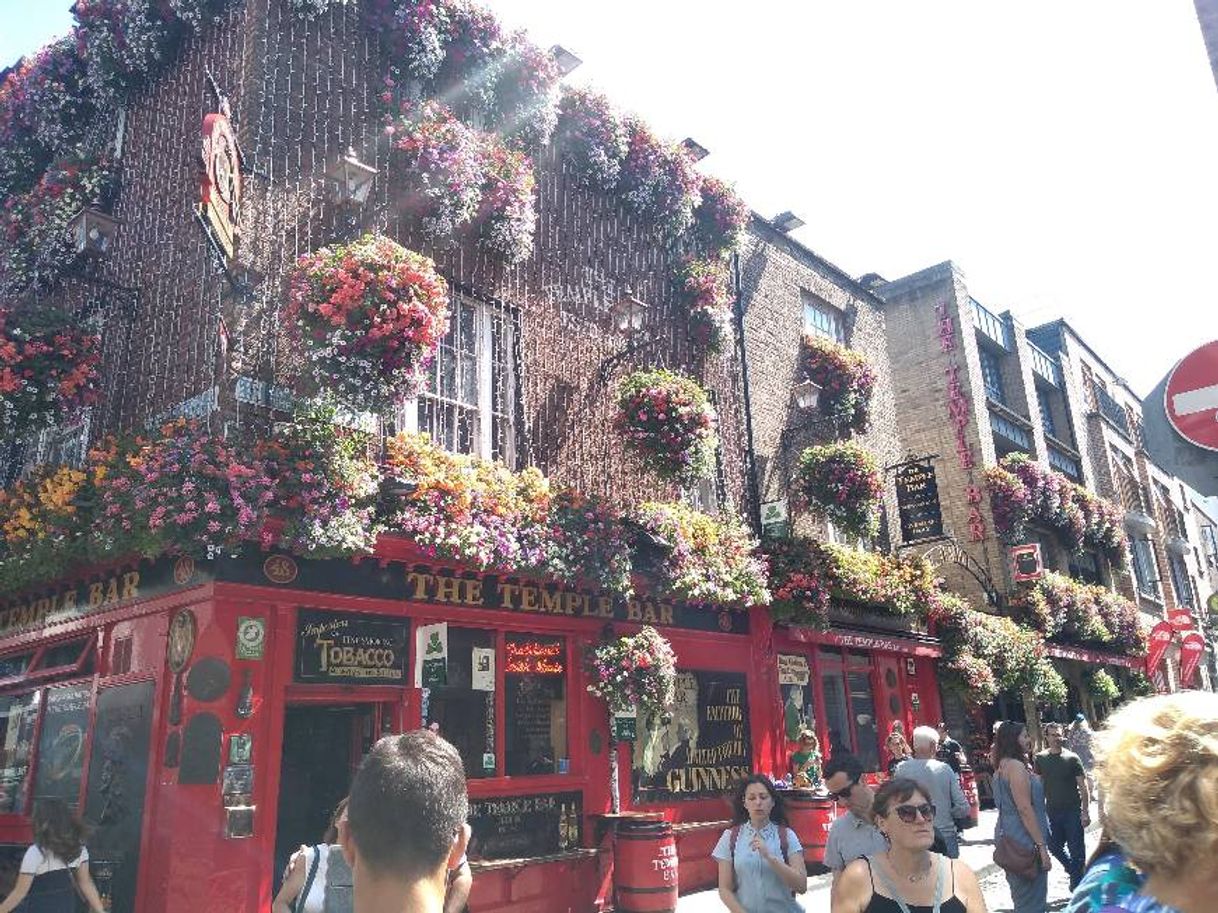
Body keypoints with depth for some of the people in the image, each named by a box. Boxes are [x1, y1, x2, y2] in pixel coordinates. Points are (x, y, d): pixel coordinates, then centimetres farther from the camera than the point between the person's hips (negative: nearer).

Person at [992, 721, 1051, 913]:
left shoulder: (1002, 766, 14)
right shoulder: (1016, 766, -16)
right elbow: (1025, 809, -20)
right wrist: (1041, 846, -19)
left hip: (1010, 839, 10)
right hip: (1024, 840, -10)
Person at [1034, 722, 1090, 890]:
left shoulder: (1072, 758, -7)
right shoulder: (1041, 759, 1)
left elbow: (1083, 787, -7)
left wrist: (1086, 812, -13)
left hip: (1072, 811, -3)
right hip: (1052, 811, 4)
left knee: (1076, 850, 1)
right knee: (1054, 847, 11)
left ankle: (1077, 884, 14)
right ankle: (1075, 871, 36)